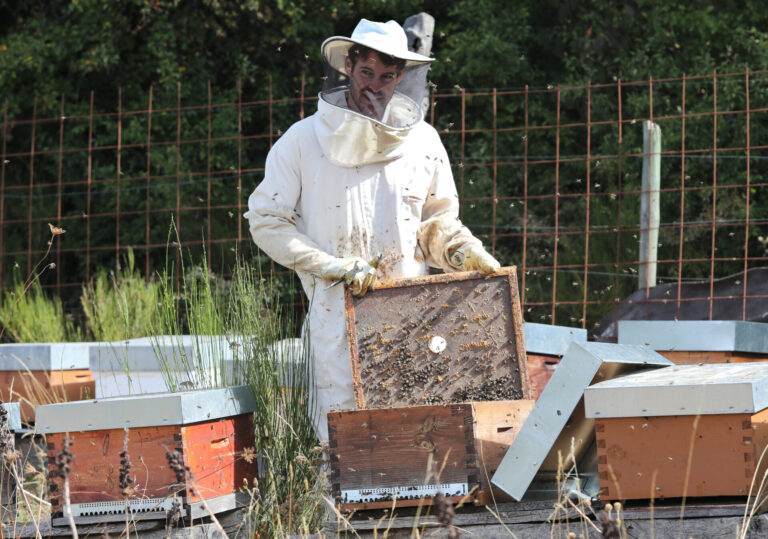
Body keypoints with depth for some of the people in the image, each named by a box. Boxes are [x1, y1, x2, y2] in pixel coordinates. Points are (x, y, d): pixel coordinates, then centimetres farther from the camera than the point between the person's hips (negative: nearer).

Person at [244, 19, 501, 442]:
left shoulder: (422, 142, 10)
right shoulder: (303, 141, 1)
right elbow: (265, 220, 1)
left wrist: (465, 252, -2)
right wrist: (333, 266, -9)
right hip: (338, 316, -2)